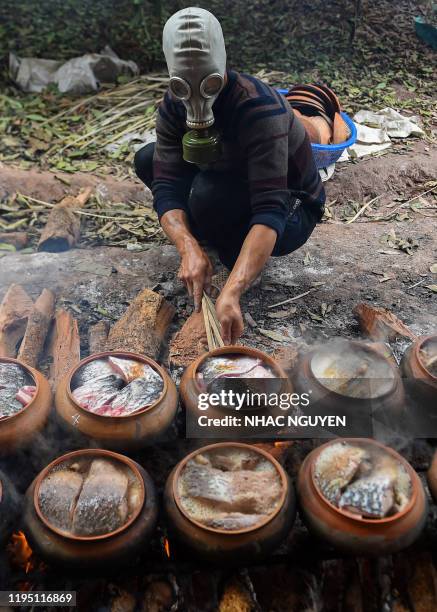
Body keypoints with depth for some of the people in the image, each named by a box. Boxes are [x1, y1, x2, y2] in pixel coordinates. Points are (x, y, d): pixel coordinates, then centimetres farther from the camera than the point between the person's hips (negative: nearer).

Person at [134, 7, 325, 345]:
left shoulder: (260, 107, -33)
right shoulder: (174, 105, -14)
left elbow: (270, 211, -42)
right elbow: (166, 185, -22)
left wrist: (231, 292, -54)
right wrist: (190, 248, -42)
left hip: (291, 210, -6)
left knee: (208, 193, -35)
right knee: (147, 160, -4)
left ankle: (238, 250, -4)